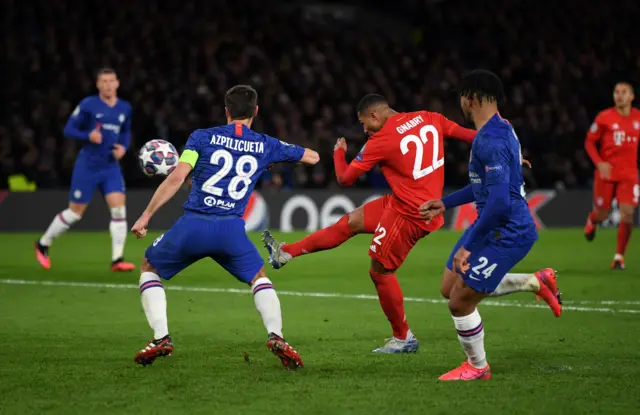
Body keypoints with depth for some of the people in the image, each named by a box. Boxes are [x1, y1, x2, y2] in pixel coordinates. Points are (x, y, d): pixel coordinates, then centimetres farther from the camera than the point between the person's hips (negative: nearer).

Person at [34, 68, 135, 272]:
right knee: (75, 213, 3)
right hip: (87, 166, -4)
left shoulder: (125, 108, 5)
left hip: (111, 166, 4)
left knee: (119, 209, -13)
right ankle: (43, 244, 26)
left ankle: (117, 259, -11)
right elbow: (69, 130, -7)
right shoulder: (88, 105, -9)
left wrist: (124, 147, 0)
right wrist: (88, 136, -24)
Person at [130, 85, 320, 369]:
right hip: (231, 229, 1)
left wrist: (146, 215, 0)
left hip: (192, 225, -1)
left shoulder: (203, 137, 5)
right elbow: (312, 157, 24)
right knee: (259, 279, 25)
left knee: (149, 268, 23)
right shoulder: (265, 145, 11)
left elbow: (176, 178, -5)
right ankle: (276, 336, 0)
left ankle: (161, 338, 8)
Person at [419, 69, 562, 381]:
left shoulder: (491, 140, -24)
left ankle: (477, 367, 19)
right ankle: (536, 282, 23)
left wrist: (468, 246, -25)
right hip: (494, 226, 10)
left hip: (507, 233, -10)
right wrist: (445, 203, 28)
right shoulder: (500, 130, 9)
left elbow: (500, 201, -30)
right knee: (450, 288, 16)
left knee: (460, 301, -4)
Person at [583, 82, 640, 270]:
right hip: (606, 172, -1)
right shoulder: (604, 117, -5)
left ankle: (619, 256, -1)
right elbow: (590, 142, 1)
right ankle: (591, 221, 45)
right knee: (602, 214, 5)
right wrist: (599, 163, -13)